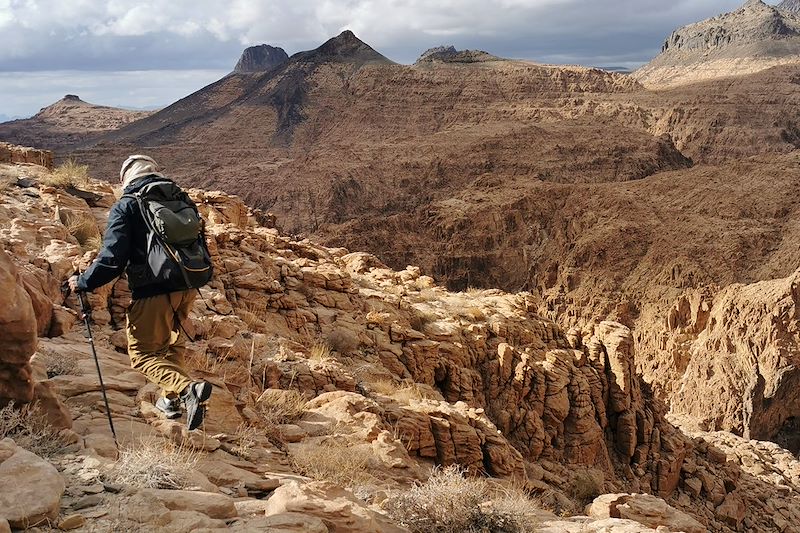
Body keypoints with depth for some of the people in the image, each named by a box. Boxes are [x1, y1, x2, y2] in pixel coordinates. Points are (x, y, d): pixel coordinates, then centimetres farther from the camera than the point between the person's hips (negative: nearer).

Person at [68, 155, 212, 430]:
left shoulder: (126, 206, -6)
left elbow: (112, 258, -14)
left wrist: (83, 283, 0)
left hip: (153, 293, -6)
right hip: (187, 289, 6)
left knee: (142, 354, 4)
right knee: (173, 345, 27)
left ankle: (187, 388, -18)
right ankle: (171, 399, 29)